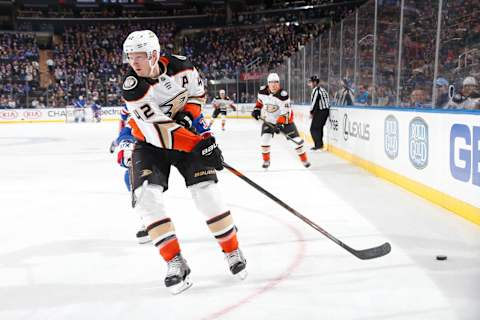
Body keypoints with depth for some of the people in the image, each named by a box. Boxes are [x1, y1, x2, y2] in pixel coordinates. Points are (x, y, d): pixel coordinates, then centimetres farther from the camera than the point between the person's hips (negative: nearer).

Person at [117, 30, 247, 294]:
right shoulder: (132, 87, -23)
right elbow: (158, 133, -30)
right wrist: (201, 143, -33)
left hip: (187, 134, 1)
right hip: (149, 143, -1)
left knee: (205, 190, -13)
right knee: (146, 195, -21)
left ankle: (233, 251, 4)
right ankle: (175, 263, -12)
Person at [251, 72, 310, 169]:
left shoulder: (283, 95, -27)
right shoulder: (262, 91, -12)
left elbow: (285, 113, -28)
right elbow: (260, 100, 13)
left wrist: (279, 124, -38)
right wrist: (257, 109, 2)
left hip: (284, 120, -3)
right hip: (269, 120, 3)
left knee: (296, 139, -4)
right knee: (265, 138, -14)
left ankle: (304, 159, 16)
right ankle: (266, 160, 6)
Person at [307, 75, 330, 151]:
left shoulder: (316, 90, -12)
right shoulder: (322, 90, 18)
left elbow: (314, 102, -16)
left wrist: (311, 112, -4)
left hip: (320, 111, -10)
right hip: (326, 110, 10)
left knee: (314, 128, -3)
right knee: (319, 127, 20)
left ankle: (318, 145, -7)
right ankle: (320, 144, 26)